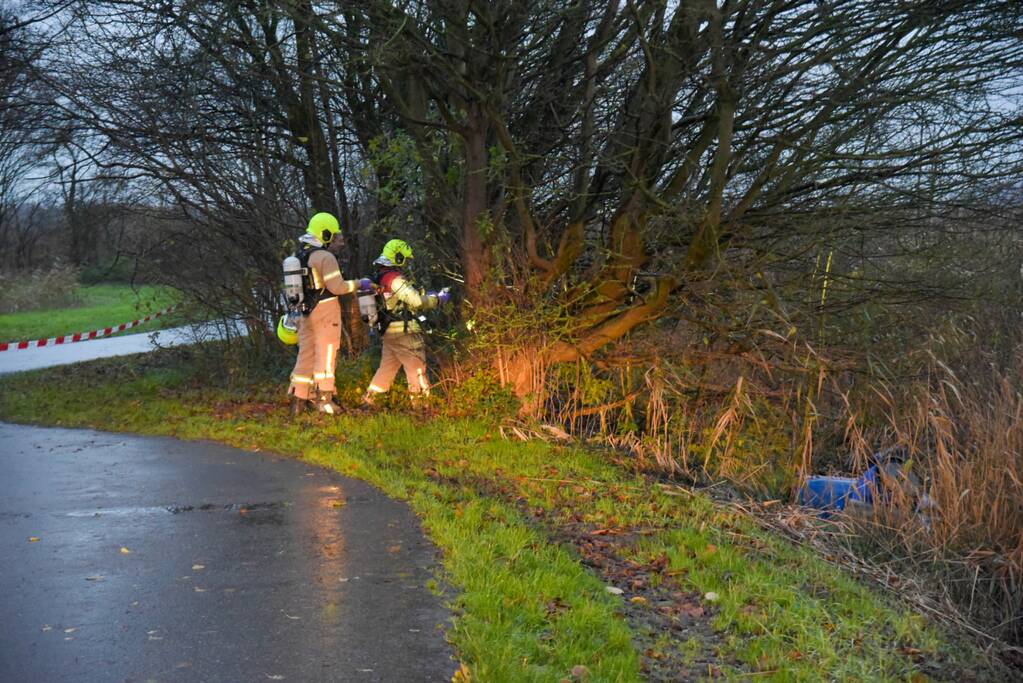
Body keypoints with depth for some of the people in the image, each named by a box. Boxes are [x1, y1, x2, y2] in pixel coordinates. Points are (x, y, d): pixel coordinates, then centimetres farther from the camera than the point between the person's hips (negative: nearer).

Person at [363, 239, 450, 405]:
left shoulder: (379, 278, 13)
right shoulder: (395, 279, -17)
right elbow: (417, 301, -20)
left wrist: (427, 295, 12)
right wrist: (438, 299, -7)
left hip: (389, 331, 9)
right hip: (404, 331, -9)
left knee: (387, 366, 16)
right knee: (416, 366, -1)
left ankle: (369, 398, 15)